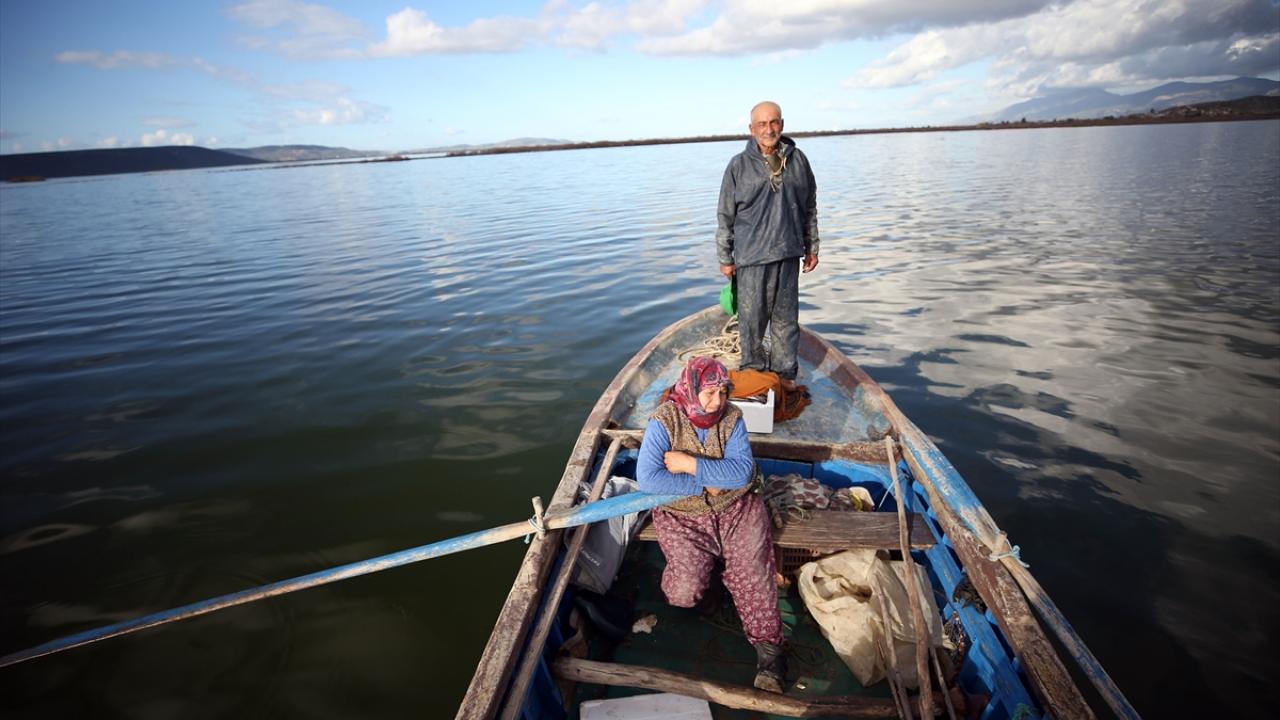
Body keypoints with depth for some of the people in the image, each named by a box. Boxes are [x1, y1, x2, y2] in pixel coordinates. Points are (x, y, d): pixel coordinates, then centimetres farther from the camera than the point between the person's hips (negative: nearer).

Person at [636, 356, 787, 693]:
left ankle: (768, 648, 0)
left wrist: (691, 465, -24)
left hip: (736, 507, 2)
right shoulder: (664, 422, -14)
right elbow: (647, 479, -23)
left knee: (753, 575, -15)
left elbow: (742, 471, -16)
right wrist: (704, 484, -20)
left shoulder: (731, 418, -6)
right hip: (682, 516, -2)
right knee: (685, 593, -17)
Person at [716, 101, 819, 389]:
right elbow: (725, 216, 0)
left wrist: (812, 247, 14)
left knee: (786, 318, 11)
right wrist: (725, 258, 0)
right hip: (751, 256, -3)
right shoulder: (739, 165, -3)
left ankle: (785, 372, 24)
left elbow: (809, 208, 14)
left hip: (788, 254, 3)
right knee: (751, 317, 3)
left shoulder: (798, 160, 7)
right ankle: (752, 370, 20)